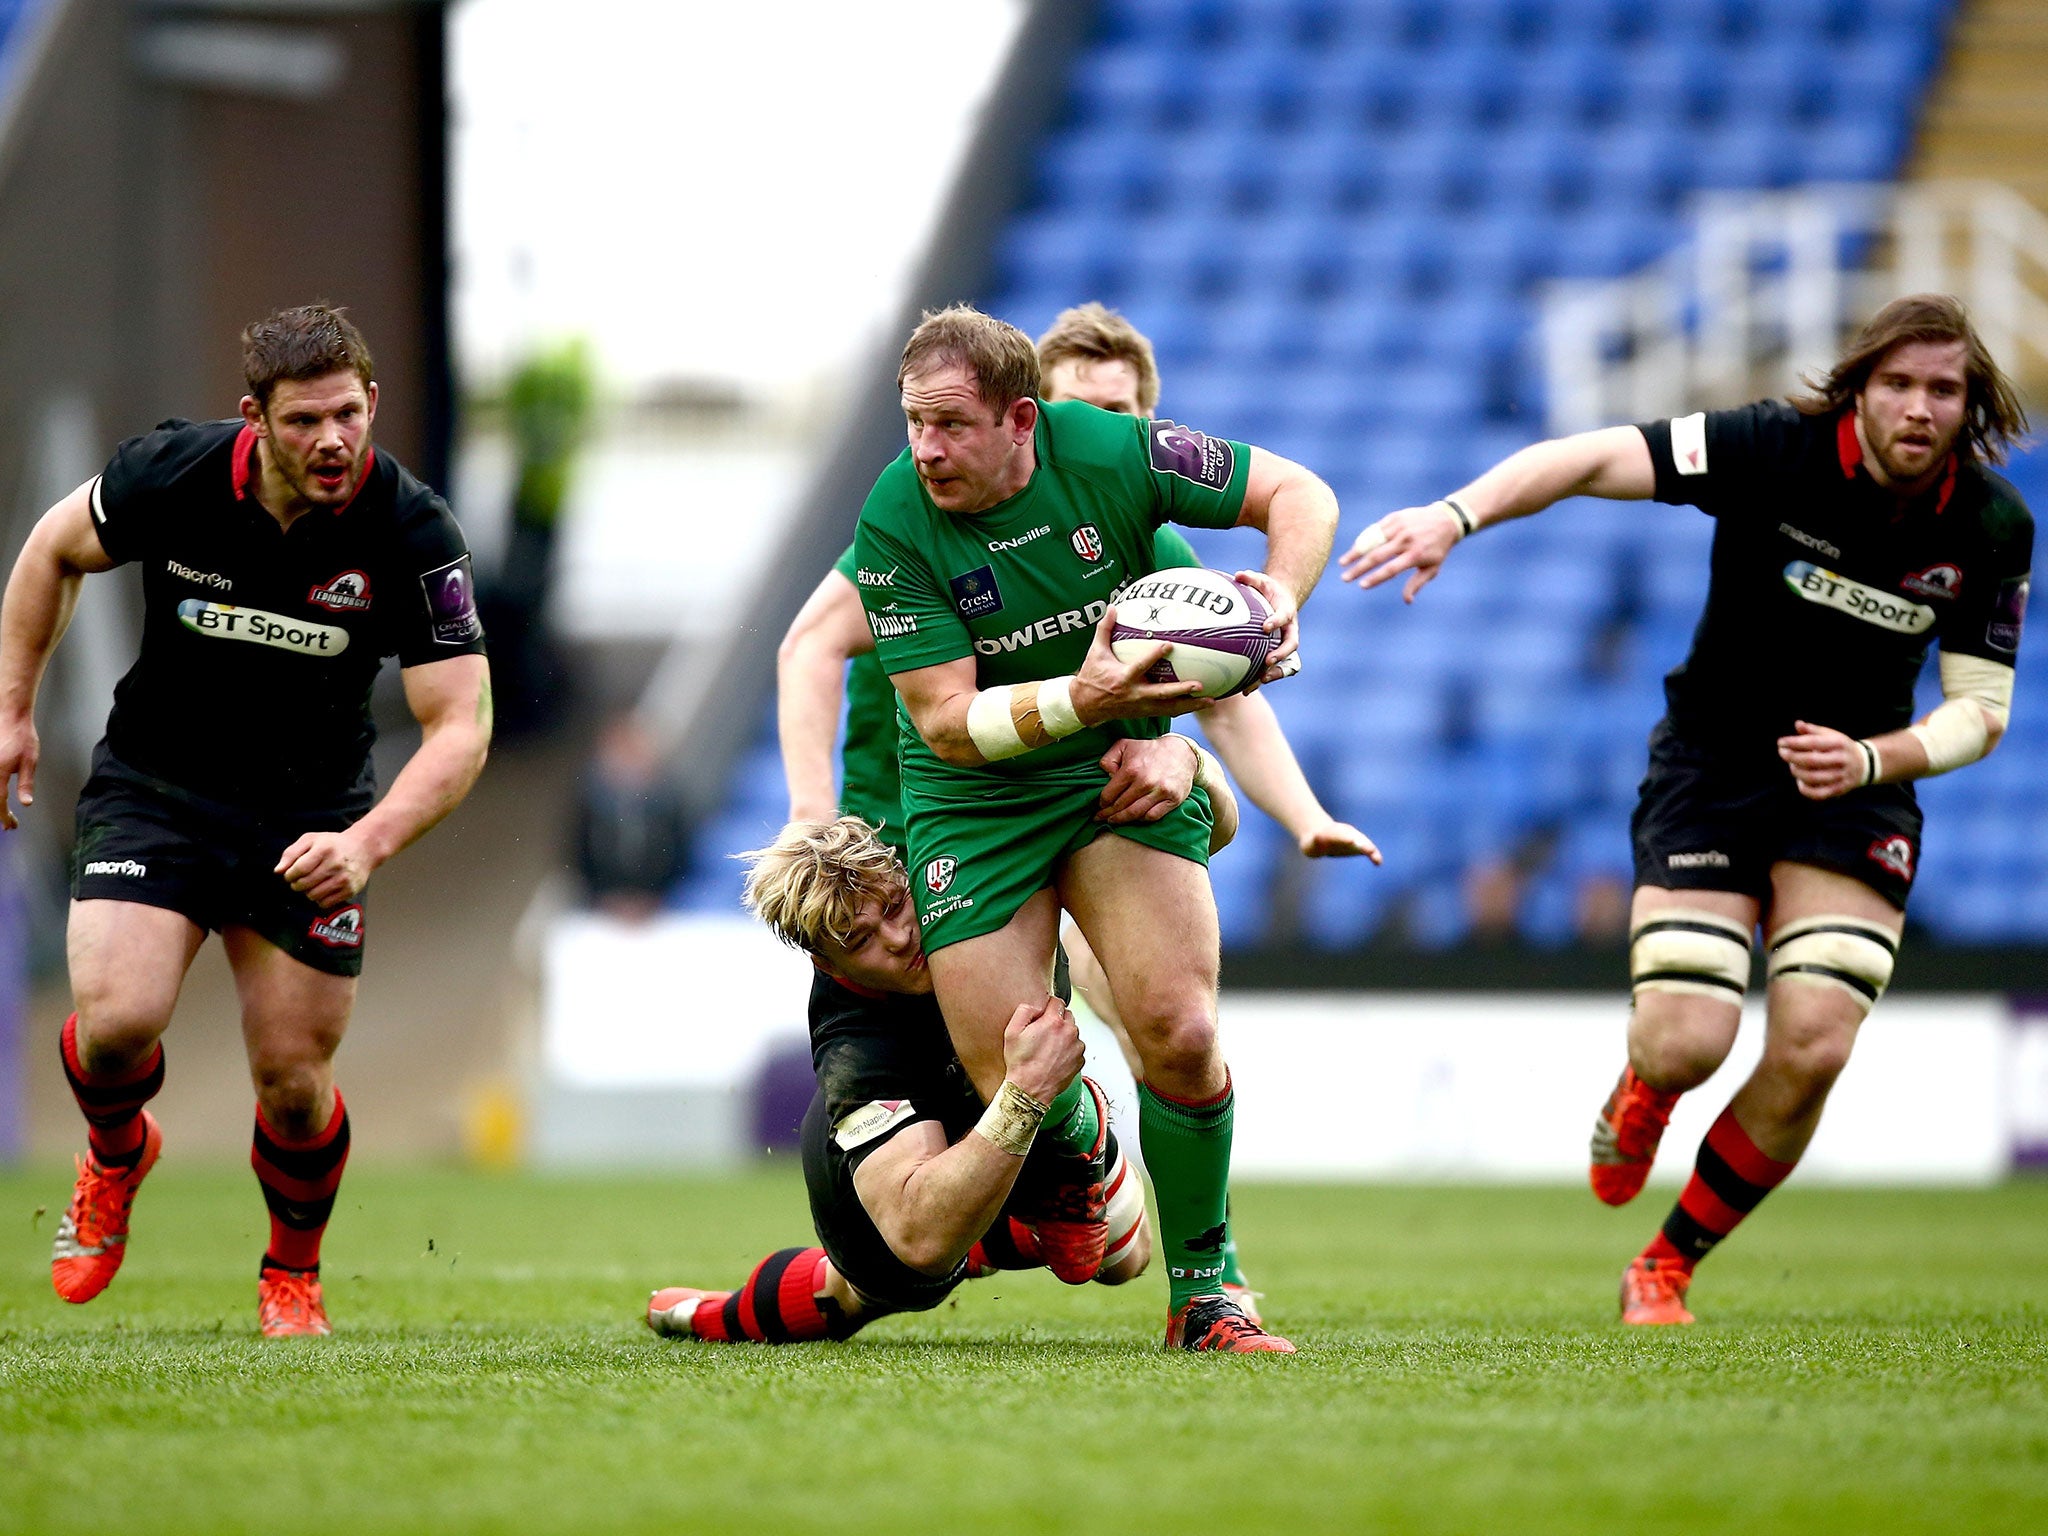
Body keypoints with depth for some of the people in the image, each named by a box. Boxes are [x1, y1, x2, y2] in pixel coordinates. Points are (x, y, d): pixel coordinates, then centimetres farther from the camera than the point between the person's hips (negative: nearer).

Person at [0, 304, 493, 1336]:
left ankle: (292, 1274, 29)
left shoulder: (412, 533, -21)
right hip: (154, 780, 0)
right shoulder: (168, 475, -18)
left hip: (311, 815, 0)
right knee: (116, 1018, -20)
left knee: (294, 1084, -2)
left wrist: (367, 843, -37)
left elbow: (460, 728, -21)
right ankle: (116, 1156, 17)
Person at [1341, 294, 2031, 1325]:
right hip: (1711, 764, -2)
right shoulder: (1778, 448, -20)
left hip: (1856, 786, 2)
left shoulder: (1993, 527, -10)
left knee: (1811, 1050, -13)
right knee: (1685, 1045, -16)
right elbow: (1591, 460, -26)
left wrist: (1872, 760, -24)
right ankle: (1642, 1088, 26)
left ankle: (1666, 1266, 10)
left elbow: (1981, 709, -5)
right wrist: (1457, 514, -42)